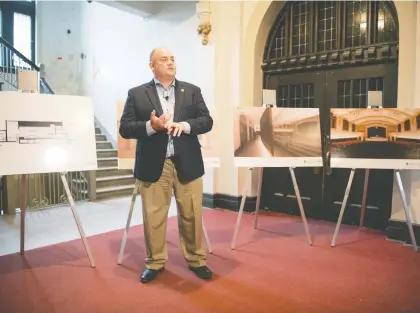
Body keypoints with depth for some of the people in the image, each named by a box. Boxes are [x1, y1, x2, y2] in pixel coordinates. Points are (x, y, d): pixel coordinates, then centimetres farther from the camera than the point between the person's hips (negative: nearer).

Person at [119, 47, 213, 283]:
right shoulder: (137, 94, 5)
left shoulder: (192, 91, 9)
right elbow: (125, 128, -1)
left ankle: (196, 260, 26)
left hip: (187, 164, 1)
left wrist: (184, 125, -15)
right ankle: (155, 262, 25)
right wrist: (151, 126, -19)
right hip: (153, 165, -1)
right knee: (153, 217, 7)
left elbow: (207, 121, 3)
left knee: (192, 215, 8)